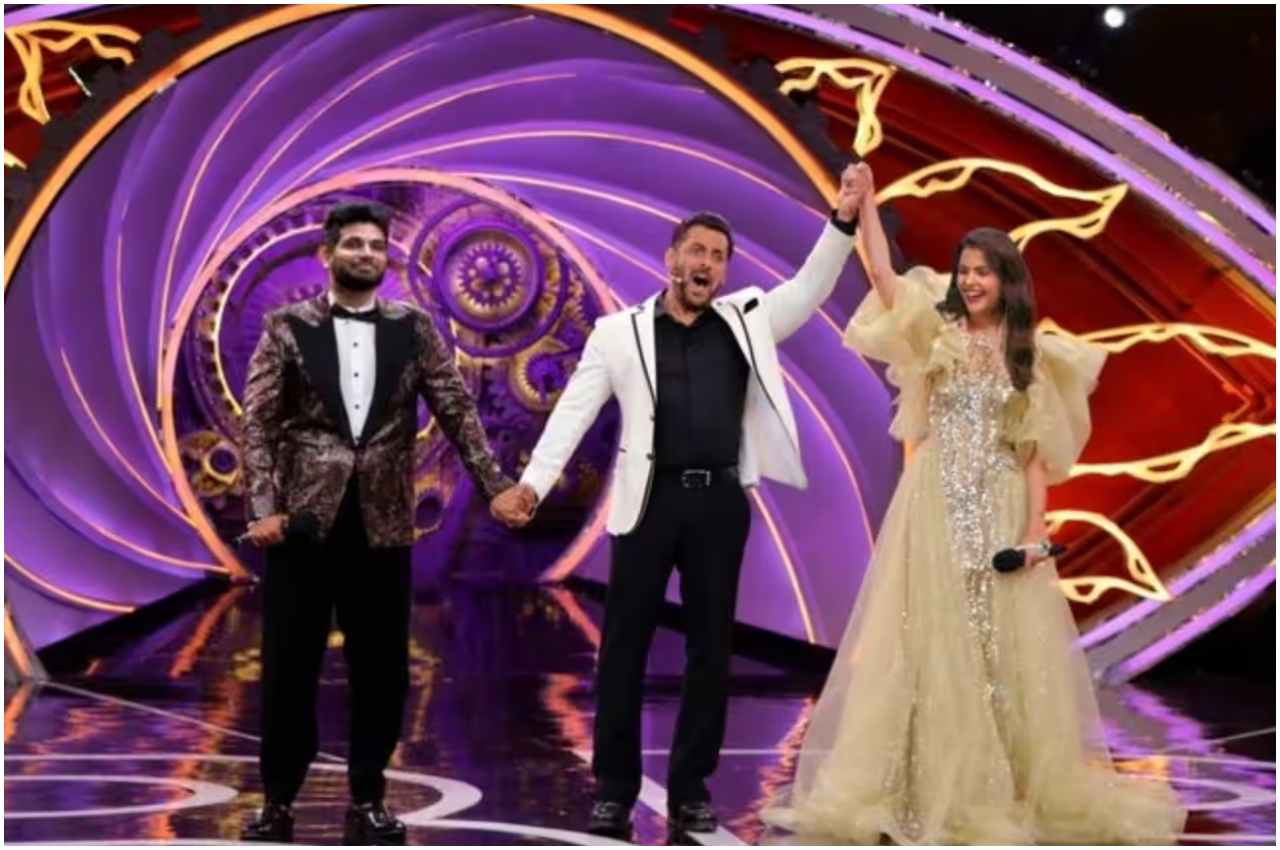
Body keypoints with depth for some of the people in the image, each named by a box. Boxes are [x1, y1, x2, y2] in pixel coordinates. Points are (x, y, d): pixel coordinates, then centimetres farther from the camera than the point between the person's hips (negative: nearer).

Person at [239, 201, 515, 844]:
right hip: (302, 519, -2)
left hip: (380, 523, 2)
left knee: (381, 669, 6)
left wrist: (496, 487, -8)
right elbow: (258, 422, -3)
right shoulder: (288, 328, 1)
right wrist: (264, 507, -14)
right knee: (288, 666, 5)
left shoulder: (414, 330, 7)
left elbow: (457, 410, 3)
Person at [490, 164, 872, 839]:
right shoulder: (620, 331, 2)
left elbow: (811, 288, 5)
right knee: (624, 647, 2)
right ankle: (614, 789, 13)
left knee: (711, 649, 7)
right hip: (650, 500, -2)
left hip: (721, 502, 2)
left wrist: (843, 220, -9)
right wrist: (531, 483, -14)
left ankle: (690, 790, 18)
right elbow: (572, 412, -3)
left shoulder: (747, 320, 10)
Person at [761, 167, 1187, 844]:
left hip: (1001, 510, 1)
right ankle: (929, 785, 5)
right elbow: (881, 274, -8)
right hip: (936, 505, -1)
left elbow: (1035, 451, 3)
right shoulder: (938, 332, 5)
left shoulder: (1030, 356, 6)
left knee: (1008, 646, 2)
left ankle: (1012, 788, 13)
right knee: (930, 640, -1)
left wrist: (1035, 529, -6)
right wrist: (865, 200, -13)